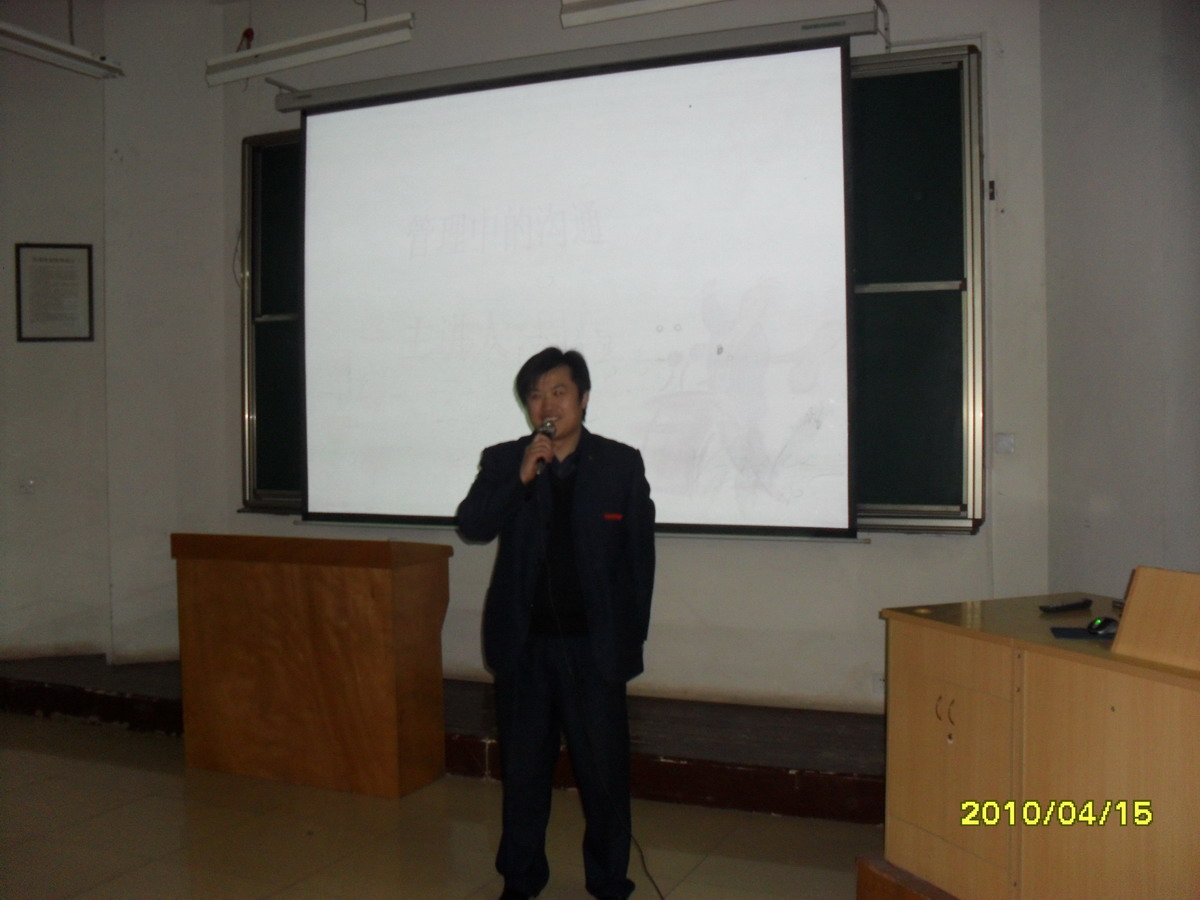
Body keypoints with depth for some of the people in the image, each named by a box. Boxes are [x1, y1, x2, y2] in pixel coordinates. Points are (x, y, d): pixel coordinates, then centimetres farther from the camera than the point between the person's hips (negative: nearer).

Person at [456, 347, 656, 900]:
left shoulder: (621, 464, -1)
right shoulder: (502, 461, 3)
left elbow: (640, 555, 2)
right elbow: (471, 526, -9)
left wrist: (633, 635, 0)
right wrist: (522, 476, -20)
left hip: (595, 643, -1)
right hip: (522, 642, 2)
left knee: (604, 767, 5)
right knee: (522, 766, 14)